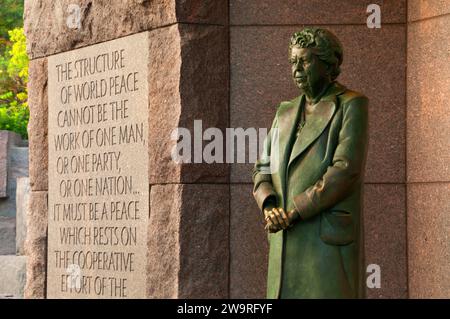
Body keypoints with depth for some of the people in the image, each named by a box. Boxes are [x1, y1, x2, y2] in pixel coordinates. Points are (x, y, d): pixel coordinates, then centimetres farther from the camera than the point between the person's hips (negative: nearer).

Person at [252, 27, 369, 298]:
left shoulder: (353, 106, -5)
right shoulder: (287, 113, 17)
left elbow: (345, 172, -17)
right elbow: (264, 173, 13)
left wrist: (292, 213, -17)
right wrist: (271, 209, -10)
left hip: (331, 241, -7)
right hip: (288, 245, 7)